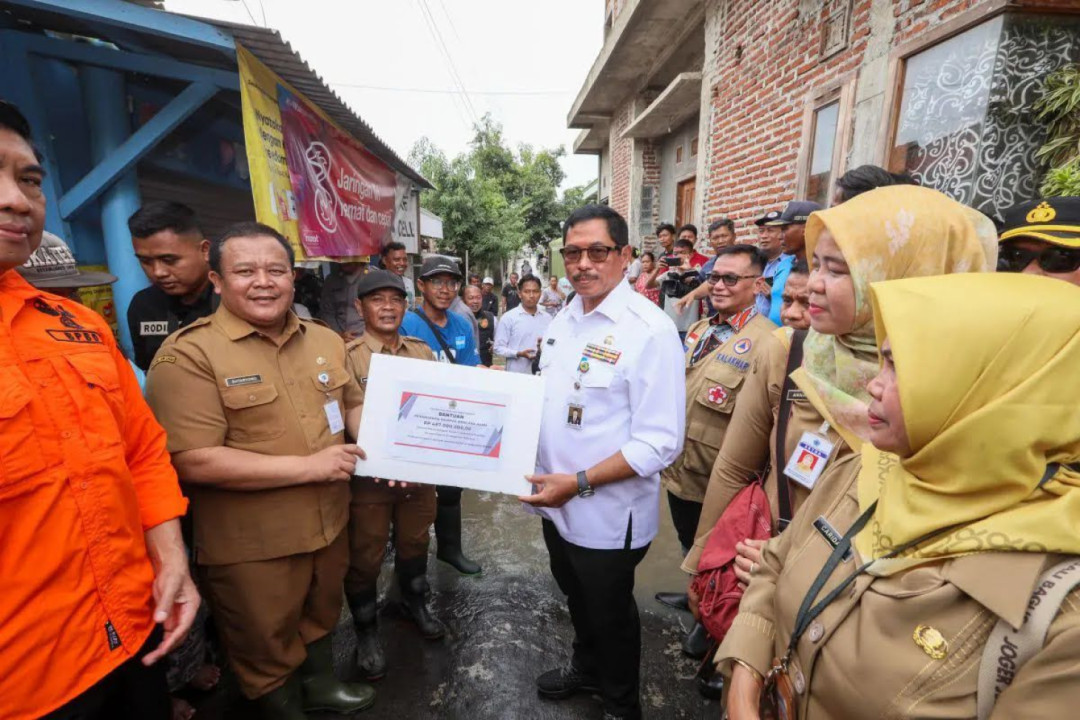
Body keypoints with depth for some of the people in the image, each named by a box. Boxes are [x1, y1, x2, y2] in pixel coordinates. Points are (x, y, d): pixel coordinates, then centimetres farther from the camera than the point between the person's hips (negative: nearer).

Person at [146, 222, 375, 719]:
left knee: (321, 616, 30)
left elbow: (353, 403, 14)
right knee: (267, 649, 20)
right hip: (250, 547, -6)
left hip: (329, 523, 6)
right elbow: (194, 461, -25)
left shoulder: (324, 340, 1)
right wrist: (309, 466, -24)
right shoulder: (188, 355, -19)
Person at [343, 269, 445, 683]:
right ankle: (366, 630, 37)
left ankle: (414, 603, 49)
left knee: (415, 543, 23)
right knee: (365, 557, 12)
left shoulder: (423, 351, 3)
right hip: (369, 474, -4)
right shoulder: (347, 356, -10)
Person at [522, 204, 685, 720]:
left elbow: (660, 442, -24)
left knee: (610, 613, 18)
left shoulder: (650, 329, -21)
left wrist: (579, 482, -25)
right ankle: (587, 667, 57)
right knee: (577, 598, 28)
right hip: (557, 503, 7)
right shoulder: (563, 321, 3)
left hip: (606, 513, -6)